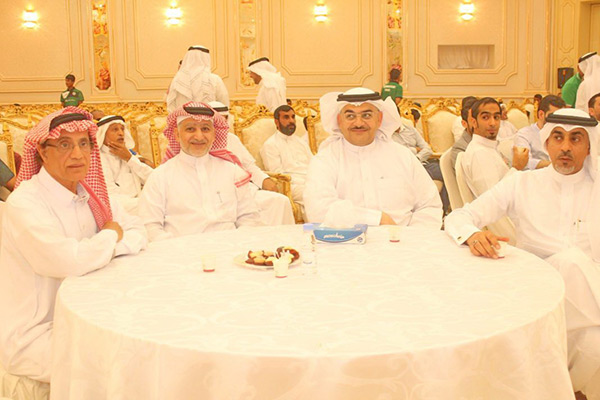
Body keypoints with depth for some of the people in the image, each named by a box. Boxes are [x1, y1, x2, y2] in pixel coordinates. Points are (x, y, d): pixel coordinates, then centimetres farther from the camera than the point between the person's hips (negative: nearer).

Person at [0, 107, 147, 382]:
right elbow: (69, 261, -31)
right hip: (32, 336, -7)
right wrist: (110, 236, -12)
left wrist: (101, 247, -18)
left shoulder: (89, 193, 5)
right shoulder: (24, 203, -19)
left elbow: (137, 232, 2)